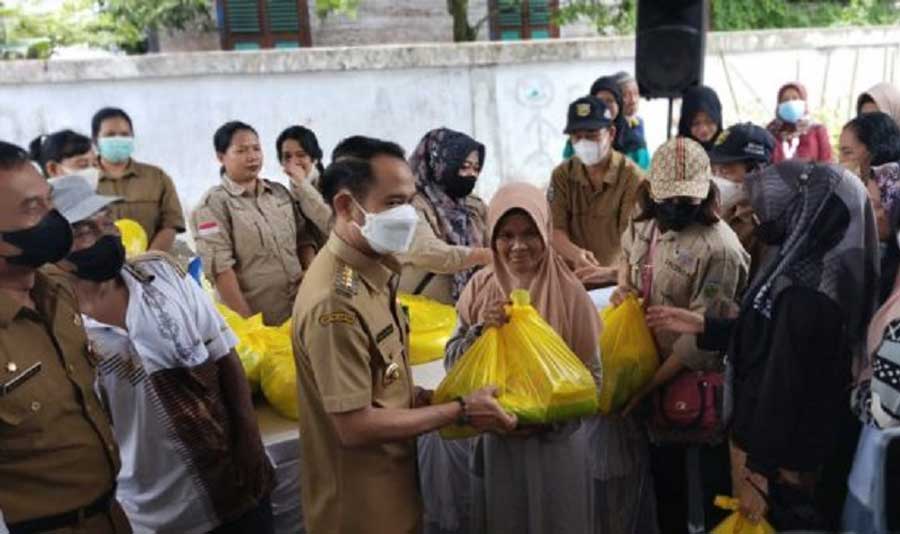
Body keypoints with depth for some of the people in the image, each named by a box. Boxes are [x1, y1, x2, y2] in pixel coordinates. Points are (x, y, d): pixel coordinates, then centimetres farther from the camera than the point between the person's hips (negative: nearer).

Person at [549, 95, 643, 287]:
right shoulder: (562, 175, 6)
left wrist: (612, 272, -31)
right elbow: (554, 230, -1)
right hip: (570, 278, 3)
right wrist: (576, 254, -22)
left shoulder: (631, 176, -4)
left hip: (615, 281, -2)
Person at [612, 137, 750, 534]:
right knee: (664, 471, 24)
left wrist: (647, 387, -19)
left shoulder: (719, 250, -26)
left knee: (713, 477, 14)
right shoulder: (643, 222, -2)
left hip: (698, 382, -7)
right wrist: (623, 287, 0)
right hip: (654, 364, 7)